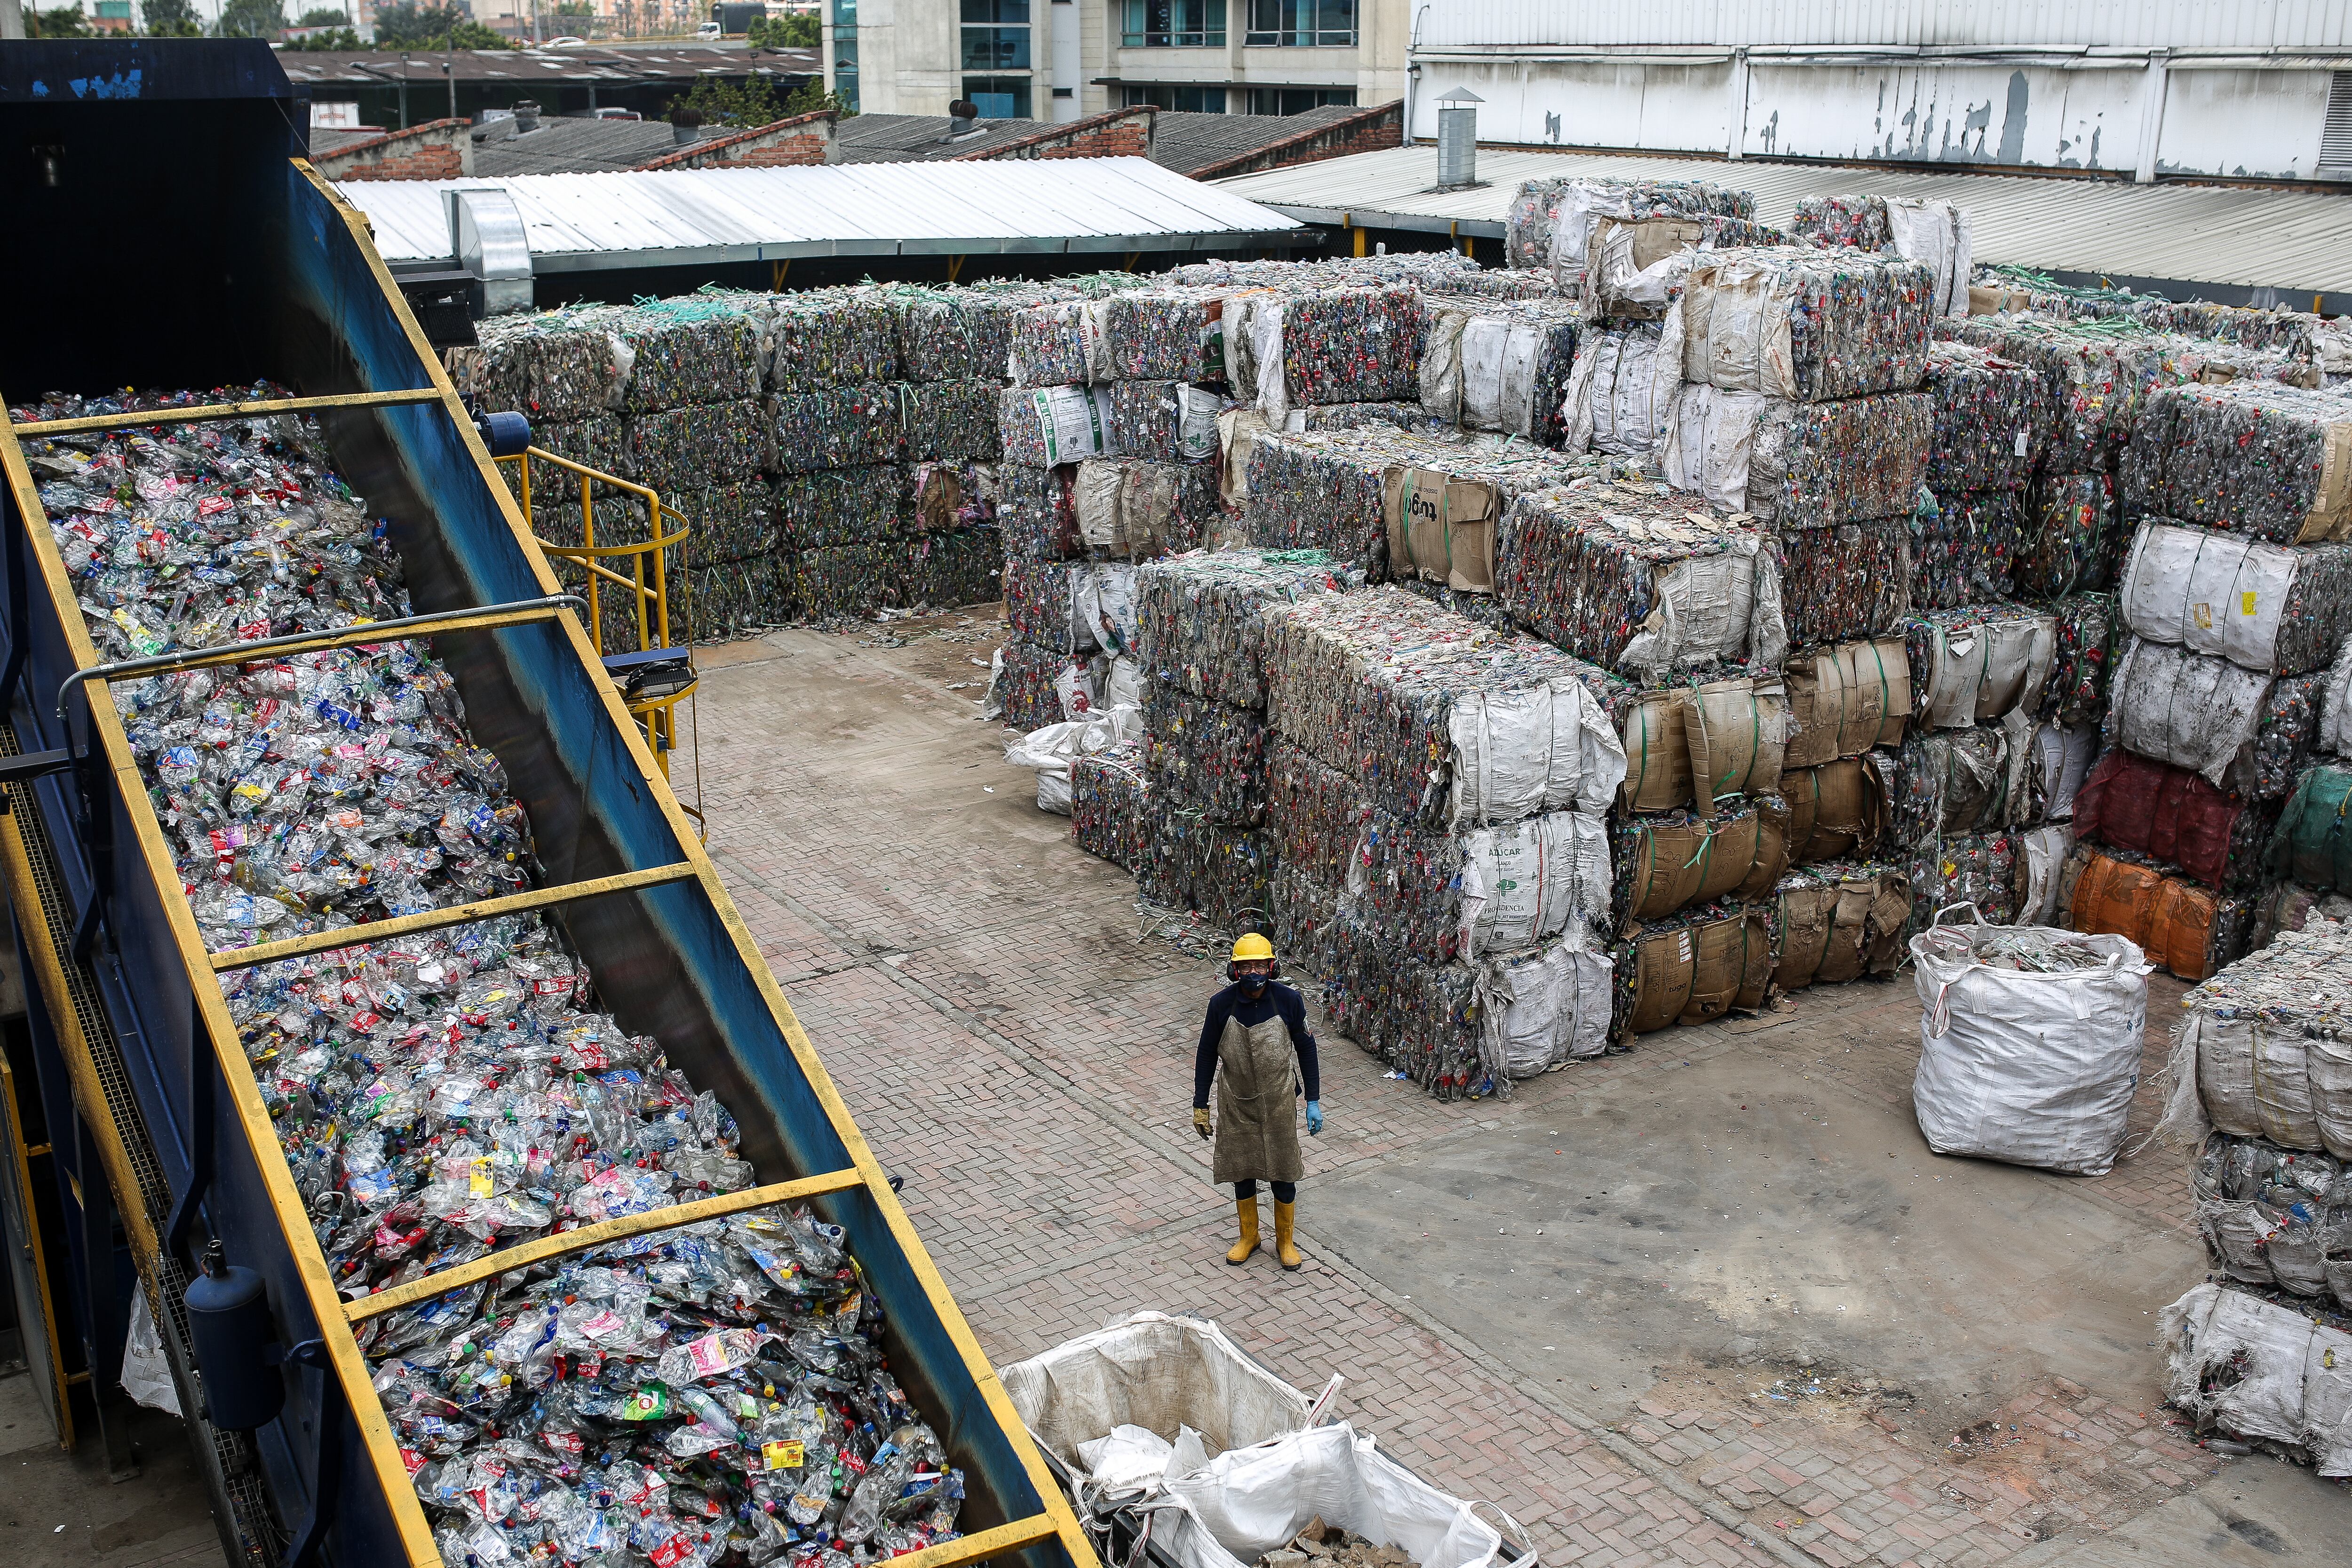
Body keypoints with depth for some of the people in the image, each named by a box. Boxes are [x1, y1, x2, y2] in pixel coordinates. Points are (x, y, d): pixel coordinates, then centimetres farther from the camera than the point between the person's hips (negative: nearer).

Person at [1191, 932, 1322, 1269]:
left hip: (1278, 1103, -1)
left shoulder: (1288, 1001, -14)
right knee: (1242, 1172, 15)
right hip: (1236, 1105, 1)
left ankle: (1284, 1240, 31)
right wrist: (1200, 1106, 2)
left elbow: (1306, 1050, -2)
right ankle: (1249, 1236, 36)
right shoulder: (1221, 1005, -13)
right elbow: (1206, 1056, -1)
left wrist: (1313, 1102, -2)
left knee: (1283, 1175, 9)